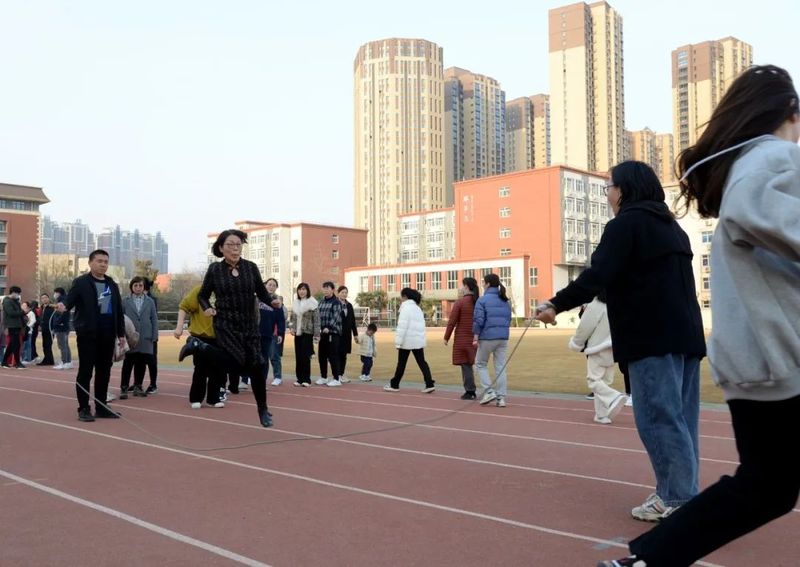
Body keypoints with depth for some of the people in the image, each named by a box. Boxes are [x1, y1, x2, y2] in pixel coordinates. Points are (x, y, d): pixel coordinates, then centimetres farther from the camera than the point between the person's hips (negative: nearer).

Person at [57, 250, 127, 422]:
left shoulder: (112, 285, 14)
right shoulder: (81, 282, -2)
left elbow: (119, 311, 16)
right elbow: (70, 298, -15)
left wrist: (121, 333, 14)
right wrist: (63, 304, -39)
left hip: (107, 335, 5)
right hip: (87, 334, -5)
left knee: (104, 372, 10)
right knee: (85, 371, -1)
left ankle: (101, 407, 18)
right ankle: (84, 408, 6)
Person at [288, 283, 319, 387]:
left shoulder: (312, 302, -6)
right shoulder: (295, 302, 12)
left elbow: (316, 320, -8)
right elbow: (292, 317, 20)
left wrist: (316, 334, -12)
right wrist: (291, 327, 2)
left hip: (307, 333, -5)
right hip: (297, 333, 6)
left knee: (305, 356, -7)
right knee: (298, 356, 6)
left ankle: (306, 379, 0)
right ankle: (299, 378, 13)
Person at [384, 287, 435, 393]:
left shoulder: (406, 308, -11)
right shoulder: (417, 308, 16)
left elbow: (402, 326, -17)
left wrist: (398, 342, -15)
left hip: (408, 340, -7)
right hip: (419, 340, 7)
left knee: (401, 363, 4)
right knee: (421, 362, 3)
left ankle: (394, 385, 15)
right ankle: (430, 384, -8)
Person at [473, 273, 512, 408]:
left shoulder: (483, 300, -8)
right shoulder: (505, 301, 11)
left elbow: (478, 320, -13)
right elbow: (508, 319, 15)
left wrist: (475, 337, -9)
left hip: (487, 337, -5)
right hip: (503, 338, 5)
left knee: (480, 364, 12)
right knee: (501, 367, 7)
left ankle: (489, 392, 1)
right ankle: (501, 398, 4)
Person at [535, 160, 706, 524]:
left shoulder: (626, 223, -8)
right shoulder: (670, 225, 20)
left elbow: (597, 275, -19)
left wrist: (557, 304, -14)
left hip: (653, 336, -9)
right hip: (684, 332, 9)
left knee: (658, 416, -5)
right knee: (678, 415, 11)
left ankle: (676, 499, -1)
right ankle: (683, 494, 17)